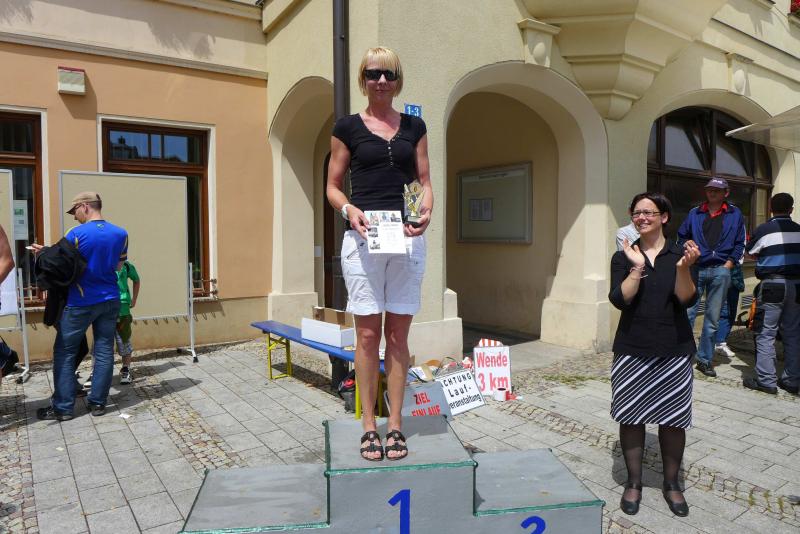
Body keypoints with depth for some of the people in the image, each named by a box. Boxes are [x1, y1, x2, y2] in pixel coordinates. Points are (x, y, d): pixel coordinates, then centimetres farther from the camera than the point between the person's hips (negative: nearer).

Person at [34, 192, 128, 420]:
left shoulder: (76, 234, -11)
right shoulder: (121, 234, 3)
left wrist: (46, 252, 12)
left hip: (80, 303, -4)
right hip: (110, 300, 4)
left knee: (64, 352, 7)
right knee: (104, 351, 8)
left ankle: (62, 408, 9)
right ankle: (98, 402, 13)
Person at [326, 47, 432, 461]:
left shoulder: (414, 126, 14)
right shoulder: (347, 127, 8)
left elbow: (425, 180, 13)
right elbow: (332, 186, 9)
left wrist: (426, 212, -7)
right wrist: (349, 209, -12)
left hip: (407, 237, 2)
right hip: (363, 237, -2)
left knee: (398, 334, 5)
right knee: (368, 334, 1)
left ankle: (395, 424, 16)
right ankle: (369, 425, 14)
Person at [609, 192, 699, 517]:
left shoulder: (680, 253, 1)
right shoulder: (624, 257, 1)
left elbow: (686, 299, -10)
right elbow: (619, 299, -11)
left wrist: (684, 268, -25)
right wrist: (637, 267, -20)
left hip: (674, 350, 0)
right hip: (632, 350, 0)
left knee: (672, 420, 9)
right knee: (631, 417, 6)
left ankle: (671, 483, 28)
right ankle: (634, 482, 24)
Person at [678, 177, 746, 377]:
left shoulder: (735, 214, 9)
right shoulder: (695, 213, 10)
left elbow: (740, 244, 9)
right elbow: (682, 237, 17)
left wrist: (728, 265, 0)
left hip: (720, 271, 1)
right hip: (695, 269, 0)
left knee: (713, 317, 6)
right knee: (687, 312, -7)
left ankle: (705, 359, 17)